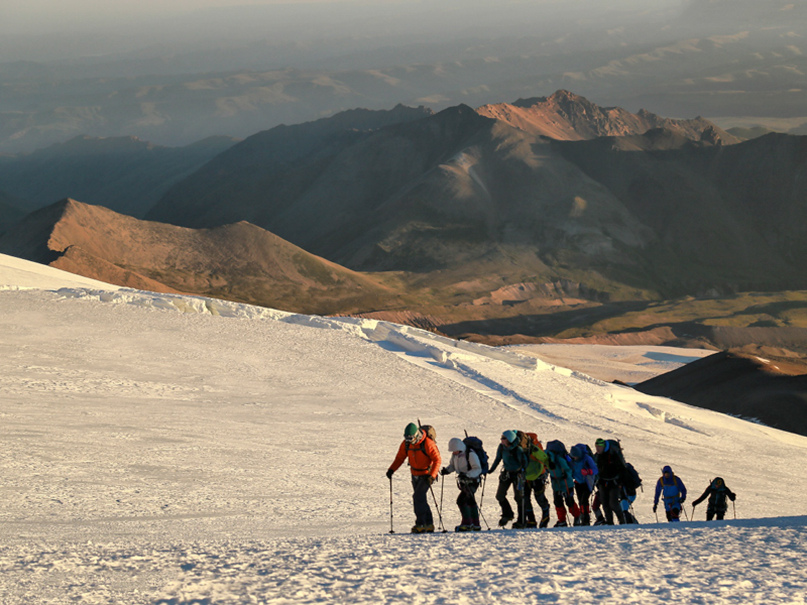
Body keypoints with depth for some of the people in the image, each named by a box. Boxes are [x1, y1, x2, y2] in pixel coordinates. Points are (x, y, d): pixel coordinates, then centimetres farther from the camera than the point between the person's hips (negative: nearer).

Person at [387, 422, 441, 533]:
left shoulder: (428, 443, -24)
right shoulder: (406, 443, -6)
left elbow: (437, 460, -20)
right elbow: (400, 458, 3)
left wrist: (432, 476, -29)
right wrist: (391, 469, -12)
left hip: (426, 475, -7)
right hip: (415, 474, 7)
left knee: (418, 497, -18)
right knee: (421, 499, 10)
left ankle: (420, 524, -16)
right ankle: (429, 524, 19)